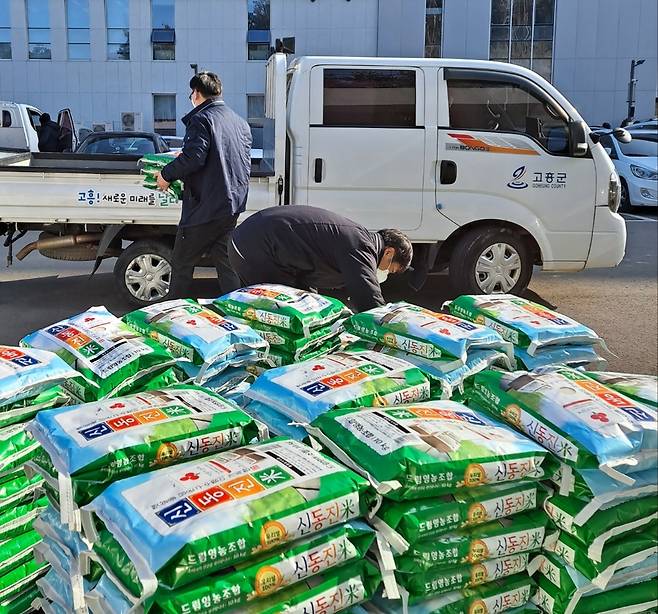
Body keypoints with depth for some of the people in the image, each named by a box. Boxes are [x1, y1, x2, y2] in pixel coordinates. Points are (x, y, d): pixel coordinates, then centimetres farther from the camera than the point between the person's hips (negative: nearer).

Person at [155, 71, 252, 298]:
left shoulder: (201, 119, -8)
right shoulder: (240, 122, 16)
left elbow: (194, 157, -22)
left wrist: (167, 174, -6)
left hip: (205, 207, -7)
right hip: (233, 205, 8)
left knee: (181, 264, 5)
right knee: (225, 262, 13)